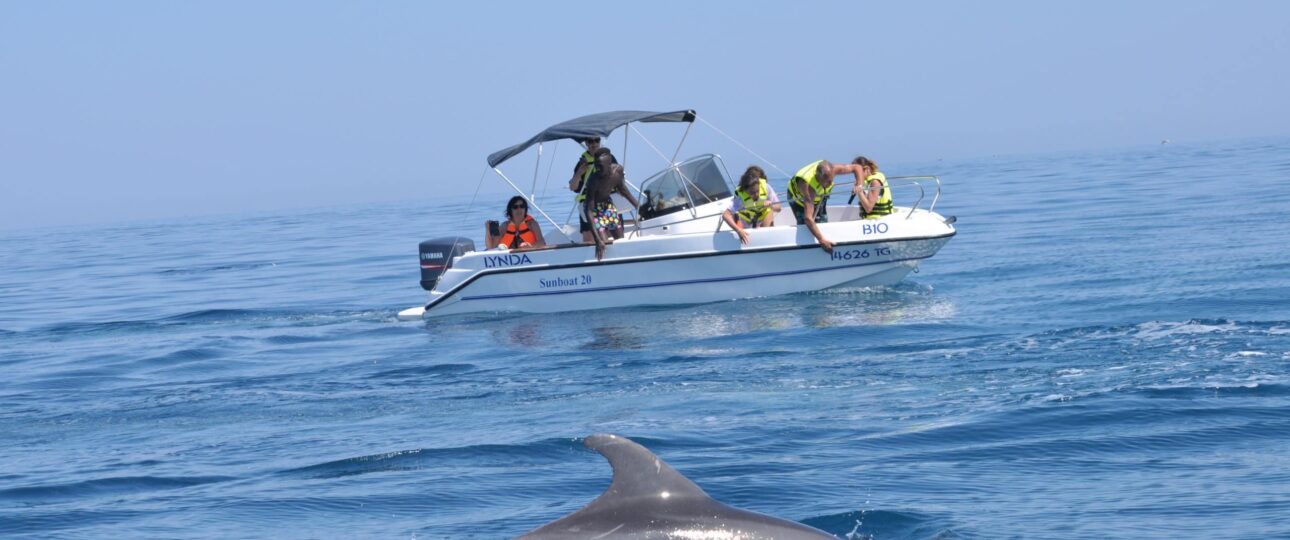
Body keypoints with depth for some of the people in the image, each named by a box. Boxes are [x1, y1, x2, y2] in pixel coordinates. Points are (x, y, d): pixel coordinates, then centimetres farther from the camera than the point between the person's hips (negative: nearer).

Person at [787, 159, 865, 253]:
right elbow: (808, 218, -50)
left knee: (823, 222, -2)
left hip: (818, 196, 5)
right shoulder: (808, 185, -47)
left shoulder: (832, 169, -33)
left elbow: (857, 167, -16)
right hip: (798, 197, -5)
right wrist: (821, 239, -55)